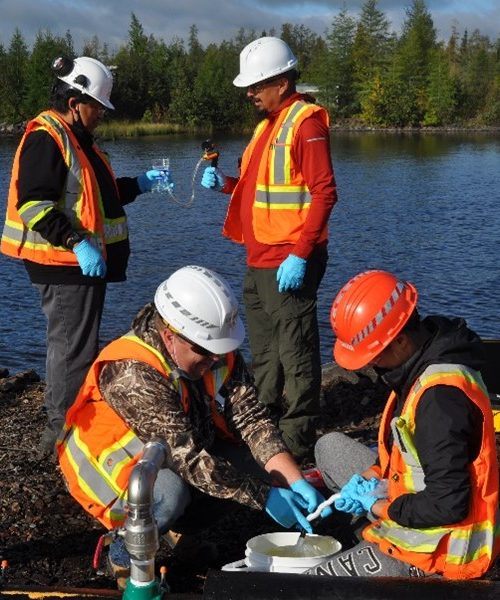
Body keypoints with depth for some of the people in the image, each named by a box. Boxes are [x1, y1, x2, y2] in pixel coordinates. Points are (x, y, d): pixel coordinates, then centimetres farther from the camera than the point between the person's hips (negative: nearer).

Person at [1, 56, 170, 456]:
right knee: (72, 346, -6)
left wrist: (137, 185, 16)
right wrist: (77, 242, -28)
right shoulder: (45, 139, -15)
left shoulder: (77, 139, 18)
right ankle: (63, 432, 3)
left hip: (84, 261, 11)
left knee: (79, 343, 17)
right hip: (63, 264, -11)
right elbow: (34, 204, -23)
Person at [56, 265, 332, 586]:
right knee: (169, 492, -38)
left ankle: (182, 529, 8)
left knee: (264, 461, -9)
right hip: (114, 467, -7)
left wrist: (296, 482, -24)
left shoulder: (219, 353, -10)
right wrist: (264, 497, -31)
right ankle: (125, 554, -6)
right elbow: (189, 459, -34)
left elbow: (252, 419, -12)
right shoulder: (133, 374, -33)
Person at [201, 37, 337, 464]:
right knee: (264, 351, 18)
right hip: (260, 259, 10)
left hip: (289, 261, -10)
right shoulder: (269, 123, 18)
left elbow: (323, 192, -17)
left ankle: (298, 442, 5)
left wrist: (299, 256, -22)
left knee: (295, 353, -3)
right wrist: (227, 185, 5)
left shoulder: (306, 121, -10)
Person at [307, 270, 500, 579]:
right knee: (330, 446, 19)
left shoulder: (439, 397, -31)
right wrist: (373, 475, 3)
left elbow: (449, 507, -29)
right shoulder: (424, 358, -2)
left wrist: (380, 509, -14)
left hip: (438, 551, -10)